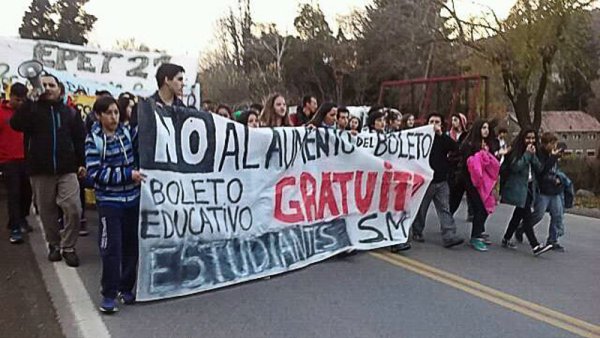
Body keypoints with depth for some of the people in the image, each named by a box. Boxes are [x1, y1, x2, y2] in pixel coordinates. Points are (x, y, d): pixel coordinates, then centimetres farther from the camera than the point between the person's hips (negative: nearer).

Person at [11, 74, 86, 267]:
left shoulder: (70, 112, 8)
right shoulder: (33, 109, 5)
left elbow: (80, 139, 9)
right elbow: (16, 124, -14)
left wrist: (82, 163, 2)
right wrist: (30, 101, -19)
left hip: (67, 169, 0)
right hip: (41, 171, 0)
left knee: (73, 209, -9)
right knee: (47, 211, 10)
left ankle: (68, 247, 7)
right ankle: (54, 244, 28)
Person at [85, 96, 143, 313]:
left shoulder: (127, 132, 2)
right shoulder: (94, 140, -9)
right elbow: (95, 174, -15)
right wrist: (127, 174, -18)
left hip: (133, 198, 4)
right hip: (109, 201, -4)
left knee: (131, 245, 10)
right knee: (112, 248, -3)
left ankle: (126, 287, 26)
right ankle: (109, 294, 11)